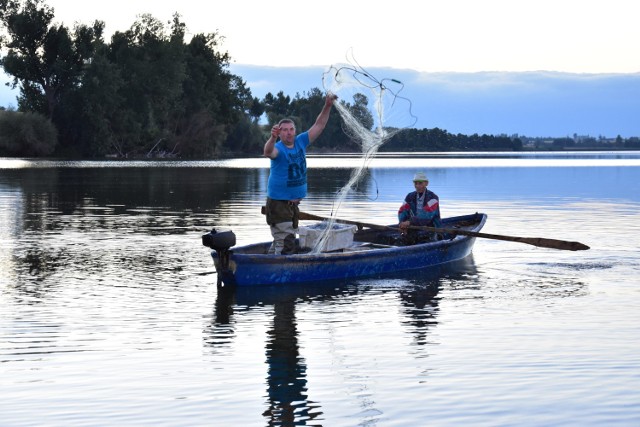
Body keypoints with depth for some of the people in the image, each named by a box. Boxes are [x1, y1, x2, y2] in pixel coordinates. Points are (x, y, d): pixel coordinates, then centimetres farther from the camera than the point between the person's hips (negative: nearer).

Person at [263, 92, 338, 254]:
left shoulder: (300, 142, 3)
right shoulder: (278, 148, -15)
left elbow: (319, 126, 6)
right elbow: (268, 152, -39)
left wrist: (327, 106, -6)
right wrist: (273, 138, -59)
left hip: (294, 203, 7)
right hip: (278, 202, -7)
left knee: (280, 242, 17)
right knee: (286, 243, -15)